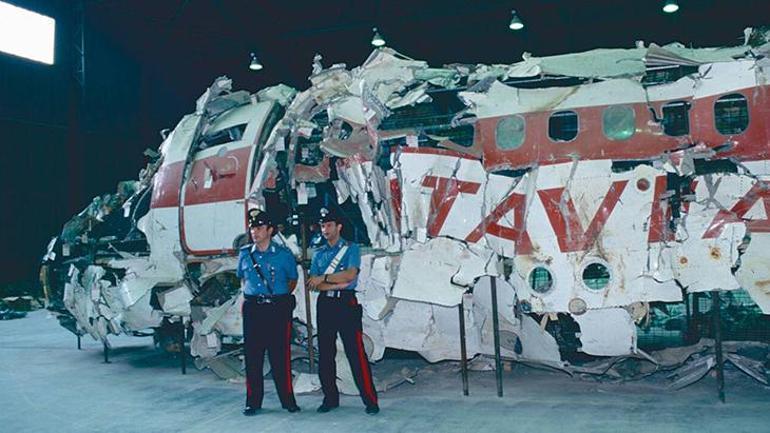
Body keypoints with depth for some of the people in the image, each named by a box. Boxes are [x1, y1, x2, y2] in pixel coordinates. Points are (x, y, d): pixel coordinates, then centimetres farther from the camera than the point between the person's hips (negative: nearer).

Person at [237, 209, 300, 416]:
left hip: (278, 309, -2)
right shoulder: (244, 254, 7)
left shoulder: (283, 254, -1)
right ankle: (253, 401, 15)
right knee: (252, 356, 4)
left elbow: (293, 279, 14)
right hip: (252, 309, 2)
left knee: (280, 356, 0)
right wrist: (248, 295, 15)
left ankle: (287, 399, 12)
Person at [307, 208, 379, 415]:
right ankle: (330, 398, 17)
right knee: (325, 353, 7)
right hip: (325, 304, 5)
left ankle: (370, 400, -3)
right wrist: (337, 283, -10)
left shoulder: (351, 248, 4)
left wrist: (323, 278, -9)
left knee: (356, 352, -7)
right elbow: (313, 285, 3)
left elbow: (350, 274, -13)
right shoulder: (318, 254, 14)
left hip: (346, 303, -4)